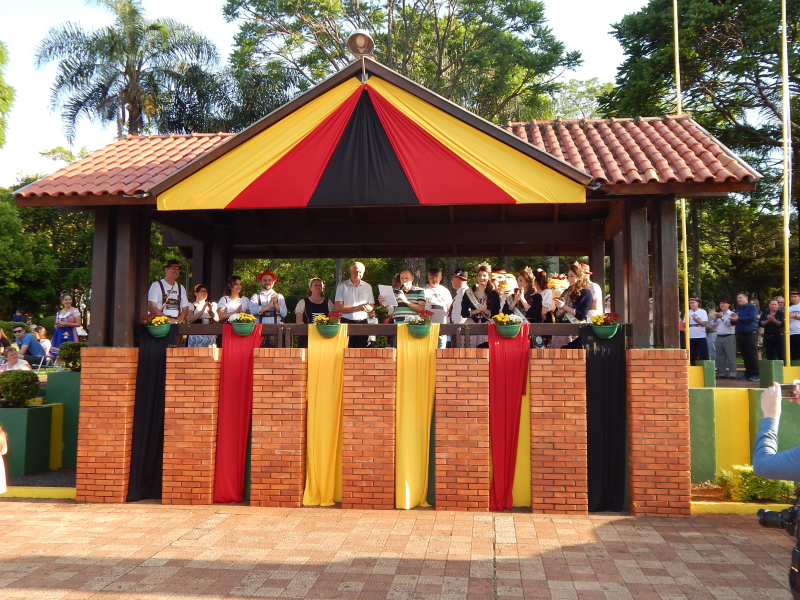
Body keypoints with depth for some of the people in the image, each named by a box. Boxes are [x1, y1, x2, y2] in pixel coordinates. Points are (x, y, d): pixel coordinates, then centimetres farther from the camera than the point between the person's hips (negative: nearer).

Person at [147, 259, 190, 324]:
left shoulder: (181, 288, 18)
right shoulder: (156, 285, 4)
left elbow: (185, 309, 15)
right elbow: (151, 307, -5)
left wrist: (177, 321, -5)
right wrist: (168, 320, -12)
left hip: (176, 325, 3)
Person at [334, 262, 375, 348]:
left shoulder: (367, 287, 13)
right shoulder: (342, 286, 3)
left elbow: (372, 307, 11)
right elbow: (338, 307, -6)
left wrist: (366, 308, -14)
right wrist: (357, 308, -14)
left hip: (363, 323, 3)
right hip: (346, 322, -3)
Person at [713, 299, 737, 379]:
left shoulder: (731, 314, 1)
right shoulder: (717, 314, 20)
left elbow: (730, 323, -13)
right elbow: (713, 324, 13)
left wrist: (722, 318, -18)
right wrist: (715, 319, -5)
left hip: (729, 337, -6)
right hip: (719, 337, 6)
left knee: (730, 356, -7)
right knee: (720, 357, 6)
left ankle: (732, 374, -7)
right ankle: (721, 373, 11)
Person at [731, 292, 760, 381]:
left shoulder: (752, 307, -1)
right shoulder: (736, 309, 18)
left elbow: (753, 318, -18)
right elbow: (733, 322, 17)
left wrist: (738, 319, -15)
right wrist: (733, 319, -6)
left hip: (751, 334, -6)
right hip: (740, 335, 6)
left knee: (752, 355, -6)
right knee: (745, 356, 7)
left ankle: (755, 375, -4)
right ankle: (748, 374, 12)